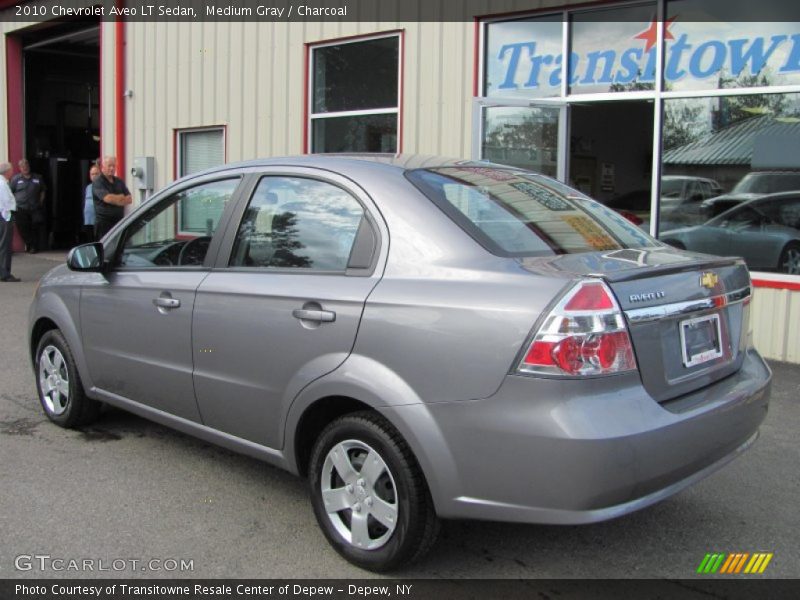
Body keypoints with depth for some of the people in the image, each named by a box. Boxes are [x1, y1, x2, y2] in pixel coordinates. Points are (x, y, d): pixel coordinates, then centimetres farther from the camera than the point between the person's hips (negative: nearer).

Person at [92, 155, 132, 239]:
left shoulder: (119, 182, 15)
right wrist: (122, 198, -3)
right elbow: (108, 198, -20)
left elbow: (129, 199, 7)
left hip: (119, 222, 6)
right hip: (104, 223, -6)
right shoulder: (98, 182, -5)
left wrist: (115, 199, -10)